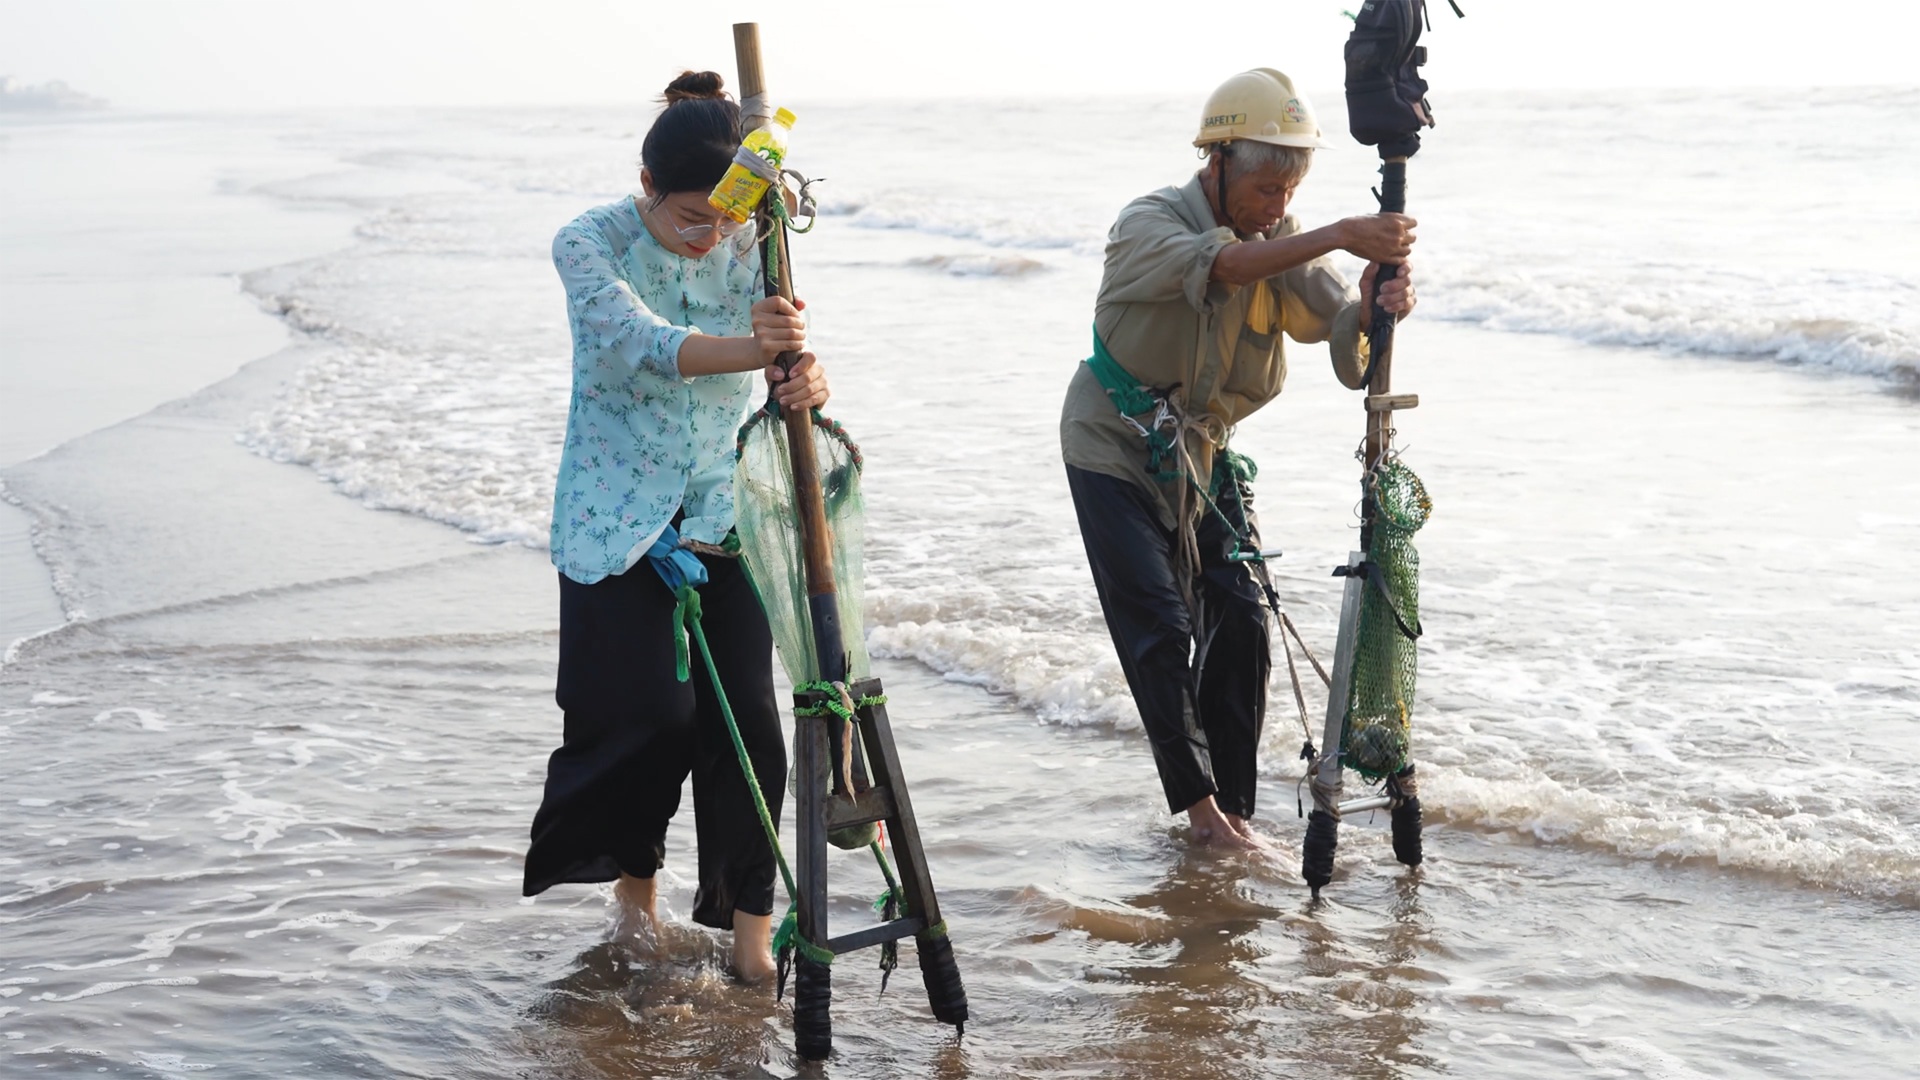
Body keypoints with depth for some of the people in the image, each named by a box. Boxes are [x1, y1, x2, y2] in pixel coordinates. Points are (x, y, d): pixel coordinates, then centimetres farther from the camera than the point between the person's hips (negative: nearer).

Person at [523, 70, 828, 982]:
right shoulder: (590, 245, -13)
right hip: (616, 518, -2)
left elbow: (783, 351, -17)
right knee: (651, 713, -6)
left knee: (745, 716, -4)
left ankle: (749, 925, 6)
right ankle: (633, 881, 22)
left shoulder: (751, 248, -4)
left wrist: (806, 377, -43)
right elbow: (639, 343, -31)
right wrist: (746, 349, -50)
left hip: (721, 512, 3)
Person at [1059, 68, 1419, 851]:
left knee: (1239, 618, -2)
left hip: (1202, 452, 5)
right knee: (1159, 629, -9)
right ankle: (1198, 802, 2)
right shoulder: (1149, 224, -21)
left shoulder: (1283, 238, -5)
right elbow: (1212, 266, -44)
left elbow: (1338, 327, -19)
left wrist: (1373, 307, -44)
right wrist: (1336, 237, -55)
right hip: (1116, 449, -5)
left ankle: (1232, 809, 7)